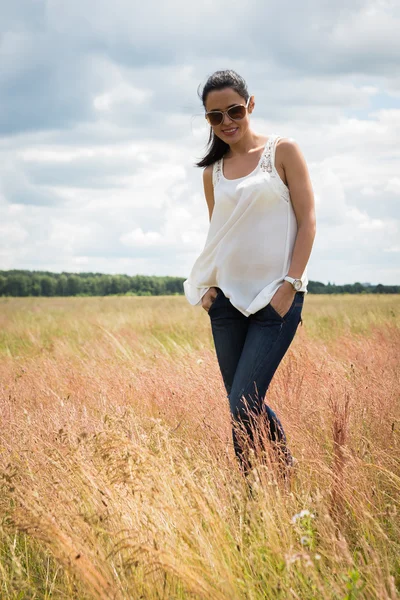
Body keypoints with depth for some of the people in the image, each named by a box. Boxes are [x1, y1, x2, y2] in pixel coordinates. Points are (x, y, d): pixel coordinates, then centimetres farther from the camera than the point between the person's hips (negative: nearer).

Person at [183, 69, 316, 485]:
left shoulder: (283, 152, -1)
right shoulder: (213, 171, 12)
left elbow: (307, 222, -5)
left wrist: (290, 285, -13)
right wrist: (208, 286, 5)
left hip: (275, 299, -5)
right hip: (228, 298, 5)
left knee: (243, 405, -13)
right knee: (246, 407, 8)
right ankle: (286, 471, 28)